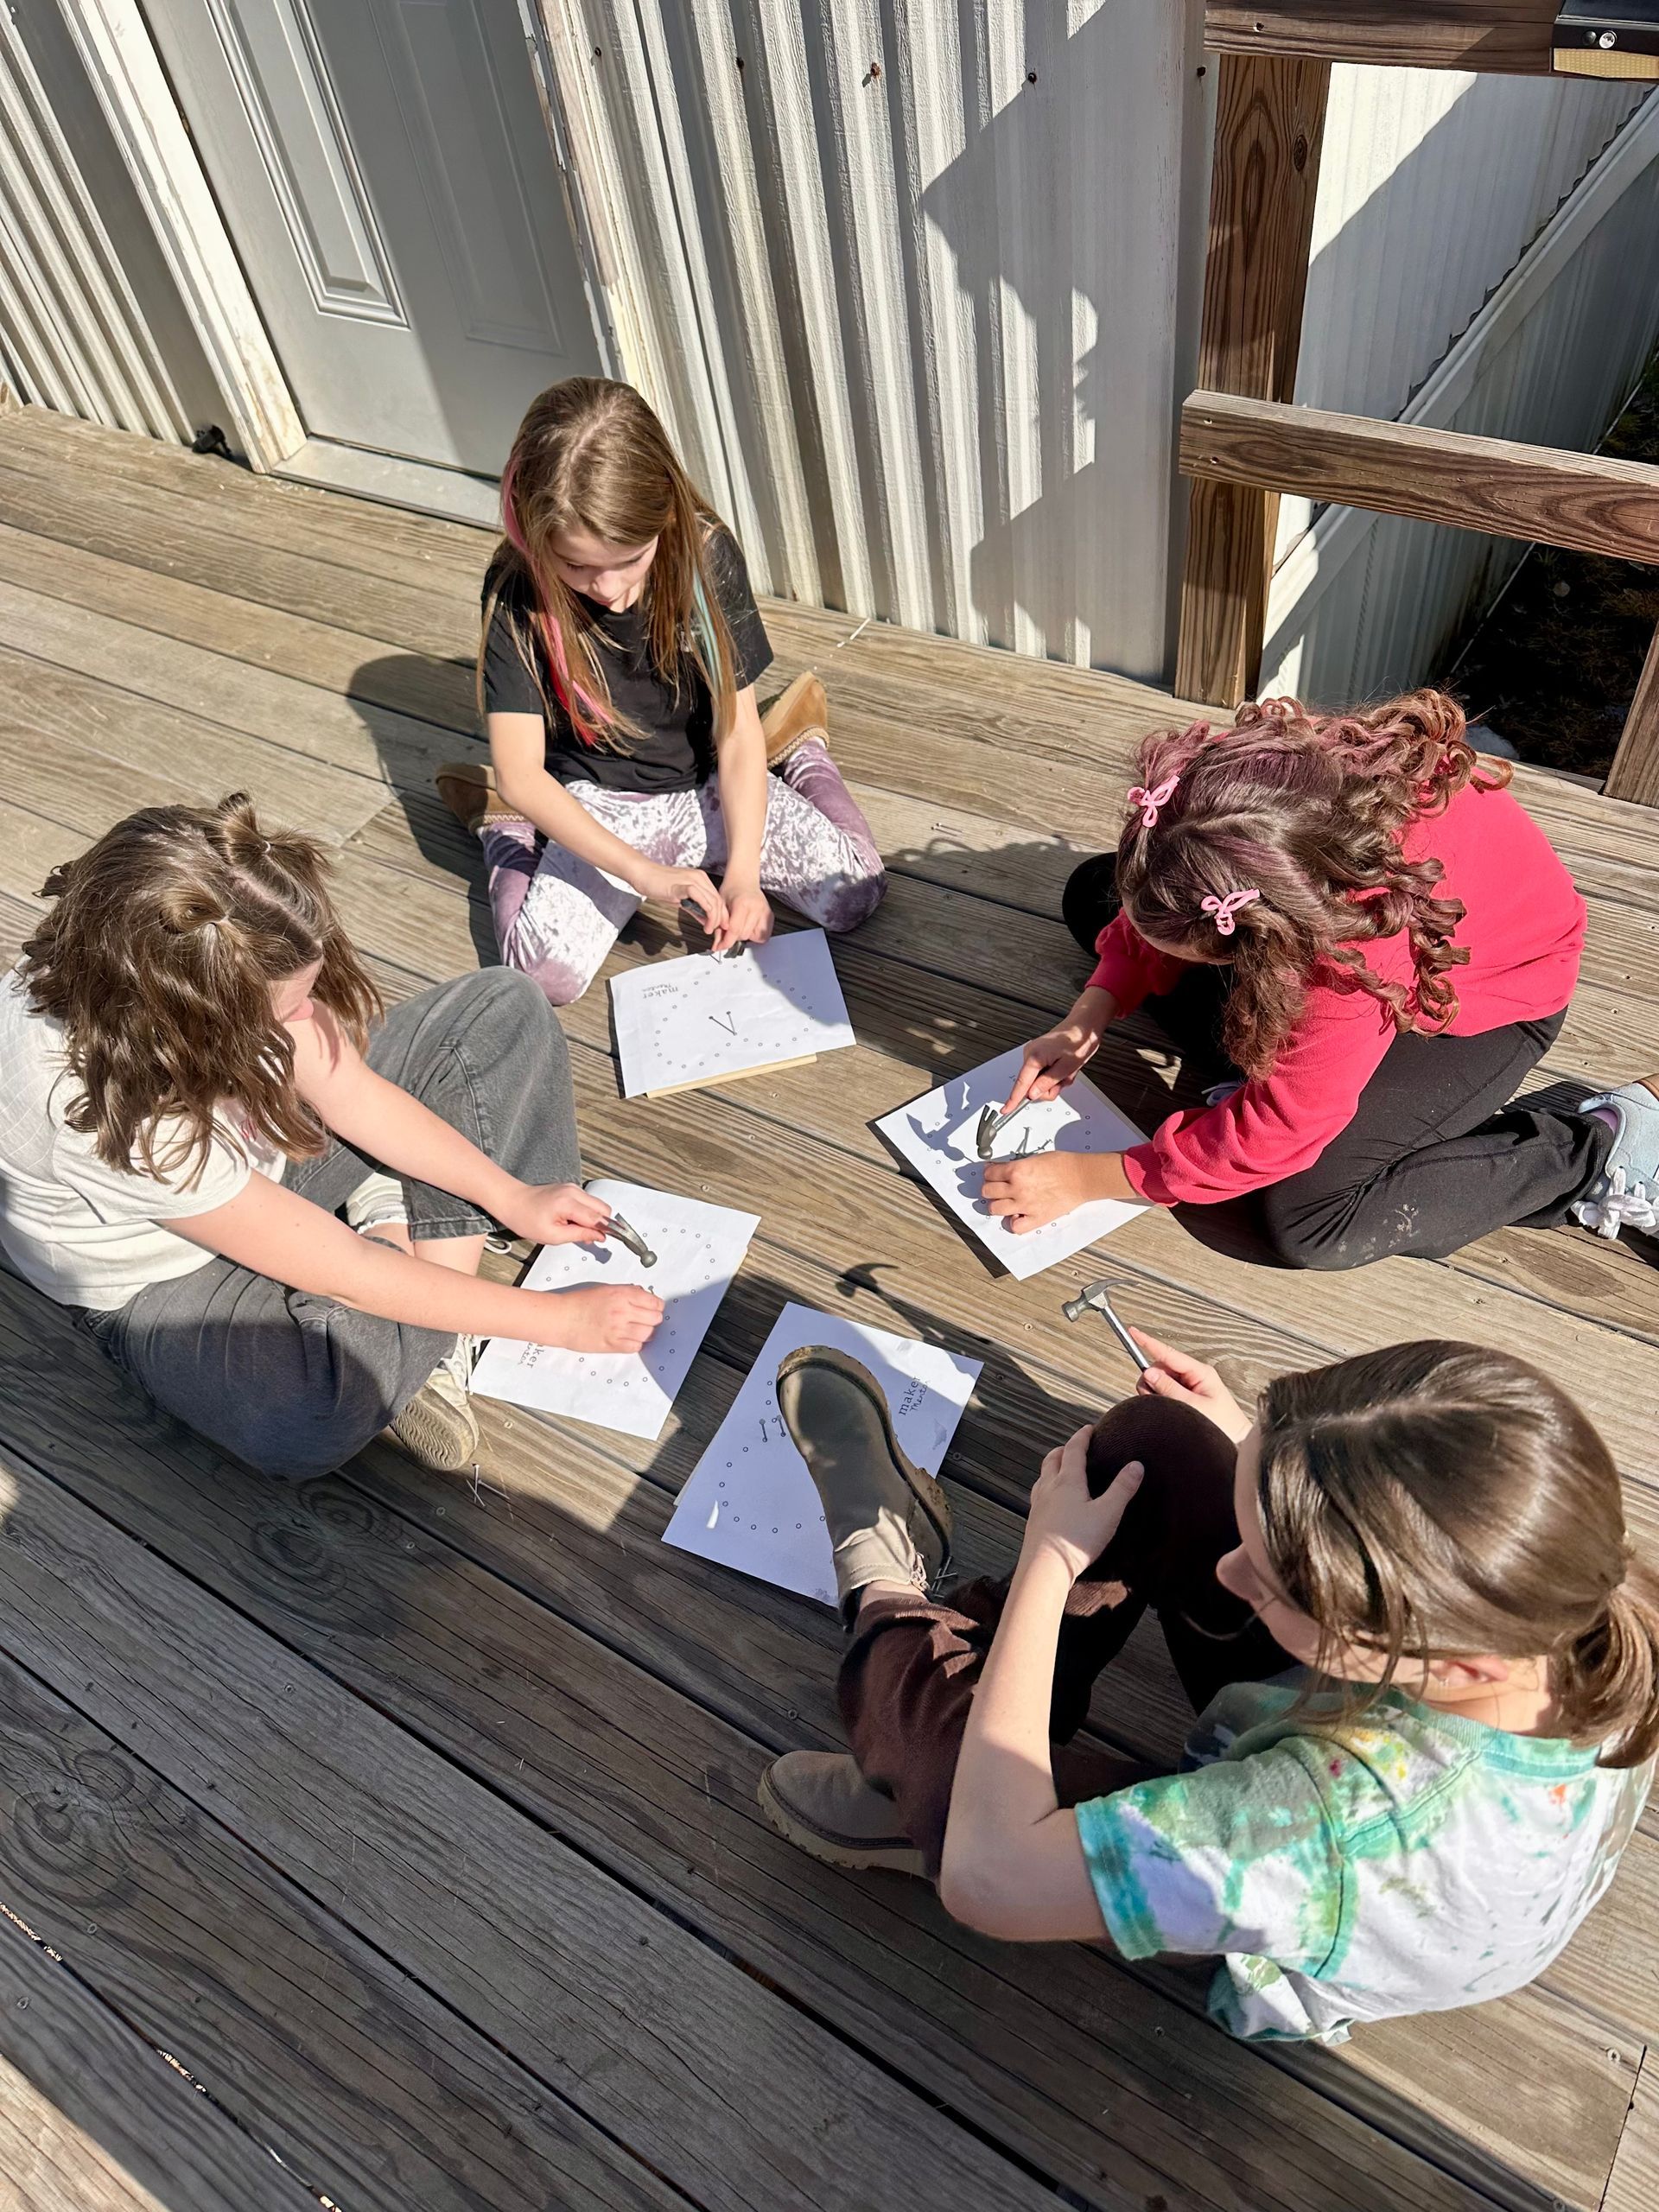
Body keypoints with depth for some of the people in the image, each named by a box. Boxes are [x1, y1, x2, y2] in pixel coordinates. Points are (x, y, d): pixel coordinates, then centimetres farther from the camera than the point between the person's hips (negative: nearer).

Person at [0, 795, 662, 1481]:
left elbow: (353, 1093, -10)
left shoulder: (223, 959, -27)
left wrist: (511, 1197, -14)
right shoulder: (98, 1114, -40)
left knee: (504, 1010, -4)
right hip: (170, 1279, -6)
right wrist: (561, 1318, -26)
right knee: (304, 1419, -40)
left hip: (274, 1153, 6)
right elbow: (342, 1272, -33)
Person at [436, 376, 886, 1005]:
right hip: (600, 806, -1)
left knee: (857, 892, -16)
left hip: (711, 785, 1)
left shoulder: (706, 552, -17)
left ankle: (798, 749, 15)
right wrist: (640, 871, -32)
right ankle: (508, 826, 9)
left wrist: (742, 872, -25)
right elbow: (520, 771, -23)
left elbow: (736, 734, -13)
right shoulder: (516, 594, -20)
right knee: (545, 971, -24)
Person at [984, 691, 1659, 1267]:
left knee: (1304, 1218, -22)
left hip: (1489, 989, -6)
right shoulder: (1241, 772, -31)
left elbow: (1280, 1133, -34)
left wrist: (1090, 1177, -28)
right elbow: (1160, 905, -9)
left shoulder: (1367, 938, -46)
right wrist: (1091, 1015, -22)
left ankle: (1599, 1147, -6)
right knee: (1096, 892, 2)